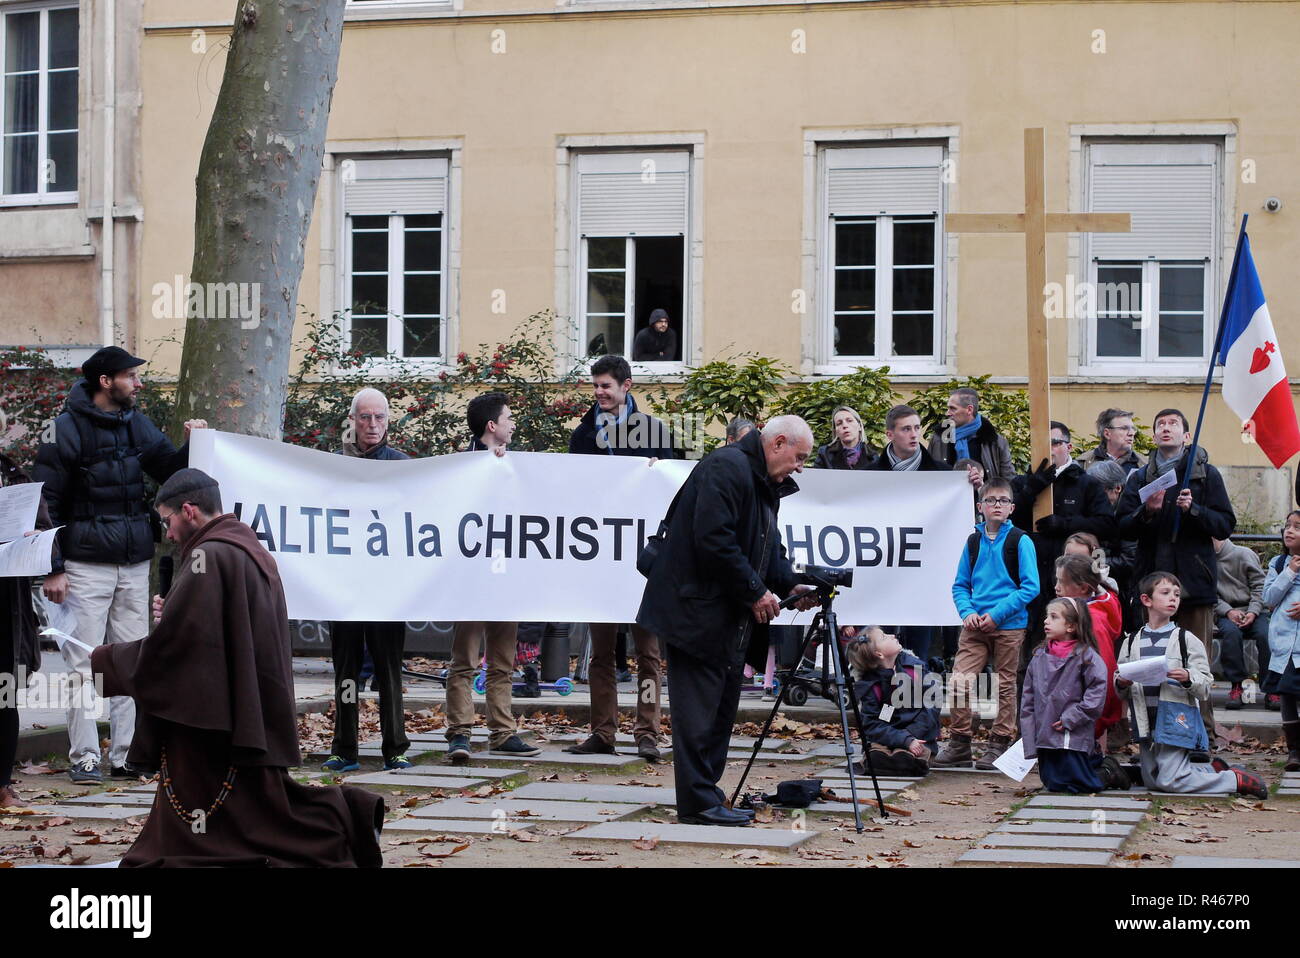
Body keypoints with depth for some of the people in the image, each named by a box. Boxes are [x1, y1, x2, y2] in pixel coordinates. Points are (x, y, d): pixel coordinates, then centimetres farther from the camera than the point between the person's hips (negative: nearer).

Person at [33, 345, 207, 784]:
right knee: (84, 664, -4)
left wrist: (191, 446, -3)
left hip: (135, 564, 6)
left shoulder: (137, 424, 11)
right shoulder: (66, 429, -7)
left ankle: (127, 755, 11)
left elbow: (169, 470, 18)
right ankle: (84, 757, 2)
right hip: (86, 563, -6)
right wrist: (53, 568, -12)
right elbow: (46, 502, -7)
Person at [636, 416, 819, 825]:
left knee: (723, 708, 12)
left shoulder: (766, 484, 18)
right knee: (699, 709, -7)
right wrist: (755, 592, -18)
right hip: (698, 612, -11)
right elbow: (714, 541, -23)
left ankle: (706, 798, 17)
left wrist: (791, 585, 4)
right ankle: (698, 802, -4)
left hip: (731, 619, 11)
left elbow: (768, 548, 23)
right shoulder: (727, 468, -15)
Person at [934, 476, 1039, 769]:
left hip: (1009, 625, -3)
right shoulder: (973, 542, 9)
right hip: (975, 625, 3)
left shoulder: (1020, 541, -3)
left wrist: (997, 614, -13)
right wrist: (967, 612, -6)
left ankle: (999, 744, 14)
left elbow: (1030, 587, -7)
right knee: (960, 681, -5)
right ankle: (958, 743, 3)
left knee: (1005, 685, 5)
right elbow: (960, 585, 14)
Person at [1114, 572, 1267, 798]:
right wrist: (1121, 683, -11)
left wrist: (1188, 678, -24)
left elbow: (1205, 687, -4)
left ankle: (1235, 780, 4)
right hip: (1146, 724, 5)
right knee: (1150, 780, 12)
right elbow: (1120, 692, 11)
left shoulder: (1187, 639, -3)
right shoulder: (1132, 642, 7)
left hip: (1175, 721, -5)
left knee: (1169, 780, -12)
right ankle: (1214, 770, 27)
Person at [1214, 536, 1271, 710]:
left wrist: (1253, 612, -14)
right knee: (1231, 632, -35)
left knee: (1265, 634, -30)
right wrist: (1228, 611, -13)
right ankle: (1237, 685, -26)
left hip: (1252, 611, 0)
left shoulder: (1244, 554, 0)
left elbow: (1260, 586, -1)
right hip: (1225, 613, 0)